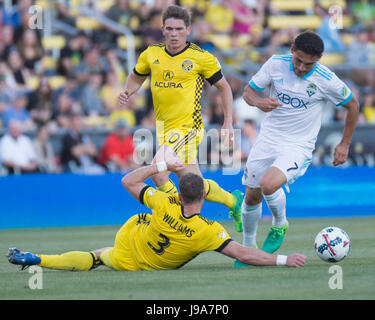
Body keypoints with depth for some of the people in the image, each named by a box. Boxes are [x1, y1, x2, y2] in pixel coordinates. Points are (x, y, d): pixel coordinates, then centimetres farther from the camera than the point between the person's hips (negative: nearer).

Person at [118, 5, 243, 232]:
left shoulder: (201, 58, -6)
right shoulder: (152, 54, 5)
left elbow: (224, 87, 4)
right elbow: (136, 77, 22)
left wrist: (228, 123, 0)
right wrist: (127, 93, 1)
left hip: (187, 127, -5)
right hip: (164, 128, 5)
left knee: (158, 173, -23)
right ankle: (233, 201, 31)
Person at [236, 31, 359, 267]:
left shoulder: (327, 81, -16)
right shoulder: (276, 64, -8)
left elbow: (352, 105, 1)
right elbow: (249, 91, 3)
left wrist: (345, 145, 5)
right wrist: (258, 101, -21)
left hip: (298, 146, -4)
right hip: (268, 139, 4)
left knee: (268, 185, -28)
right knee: (252, 196, 8)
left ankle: (280, 225, 4)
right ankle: (249, 246, 33)